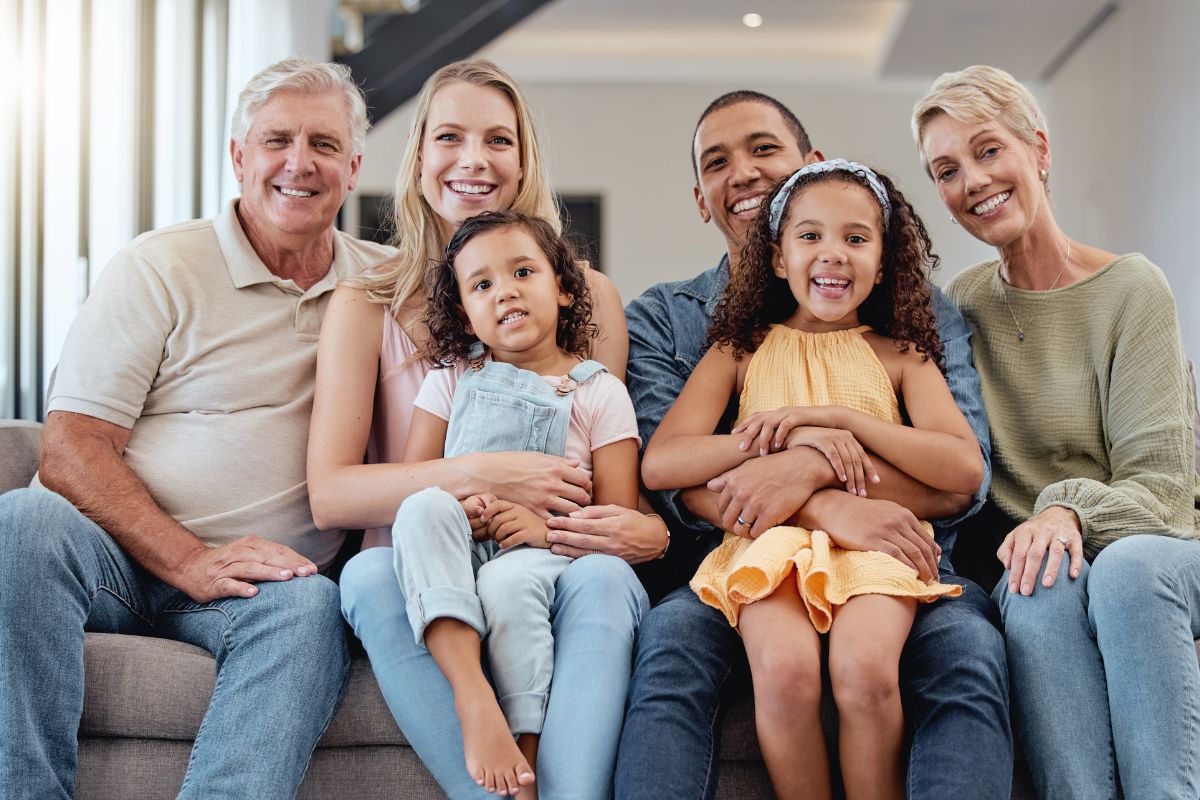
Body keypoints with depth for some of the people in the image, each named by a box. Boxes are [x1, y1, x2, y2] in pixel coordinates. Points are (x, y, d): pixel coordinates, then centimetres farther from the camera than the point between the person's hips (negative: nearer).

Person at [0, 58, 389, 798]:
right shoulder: (160, 267, 2)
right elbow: (71, 449, -5)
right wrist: (189, 560, -19)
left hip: (268, 577, 2)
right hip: (121, 561, -1)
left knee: (308, 606, -33)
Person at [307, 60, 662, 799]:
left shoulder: (589, 296, 8)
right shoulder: (366, 308, 5)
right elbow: (330, 494, -6)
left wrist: (648, 527, -16)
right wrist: (475, 475, -20)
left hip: (554, 571, 0)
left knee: (601, 575, -33)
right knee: (370, 574, -33)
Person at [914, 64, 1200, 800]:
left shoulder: (1129, 289, -3)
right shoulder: (964, 304, 10)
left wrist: (1073, 510, -28)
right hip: (1026, 565, 2)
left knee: (1127, 566, -37)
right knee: (1045, 589, -34)